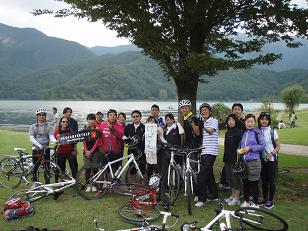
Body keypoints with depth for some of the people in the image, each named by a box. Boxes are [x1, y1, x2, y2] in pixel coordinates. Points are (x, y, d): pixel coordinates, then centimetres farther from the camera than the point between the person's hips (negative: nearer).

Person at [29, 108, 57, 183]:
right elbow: (31, 138, -5)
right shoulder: (33, 127, 6)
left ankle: (47, 182, 8)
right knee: (35, 166, 2)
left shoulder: (49, 126, 7)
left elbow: (51, 136, -4)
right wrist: (39, 145, -21)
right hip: (36, 149, 0)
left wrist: (54, 141, -28)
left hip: (46, 149, 0)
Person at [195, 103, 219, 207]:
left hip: (210, 152, -8)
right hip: (204, 152, 8)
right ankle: (214, 195, 25)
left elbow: (210, 131, -24)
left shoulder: (214, 121, -3)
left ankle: (202, 198, -6)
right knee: (209, 174, 14)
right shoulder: (202, 123, 19)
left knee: (202, 175, -12)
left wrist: (202, 126, -42)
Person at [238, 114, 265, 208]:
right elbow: (240, 145, 19)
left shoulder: (258, 133, -5)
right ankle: (246, 201, 27)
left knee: (254, 183, 2)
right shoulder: (243, 133, 12)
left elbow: (262, 146, -8)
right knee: (245, 182, 13)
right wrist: (239, 150, -2)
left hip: (254, 161, -5)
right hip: (243, 161, 5)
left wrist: (250, 148, -15)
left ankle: (255, 203, 16)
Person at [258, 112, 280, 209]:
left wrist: (272, 154, -18)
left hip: (272, 160, -3)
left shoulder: (272, 131, -7)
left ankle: (271, 200, 16)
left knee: (271, 180, 3)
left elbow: (278, 146, -4)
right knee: (264, 180, 12)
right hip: (262, 159, 3)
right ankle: (265, 199, 25)